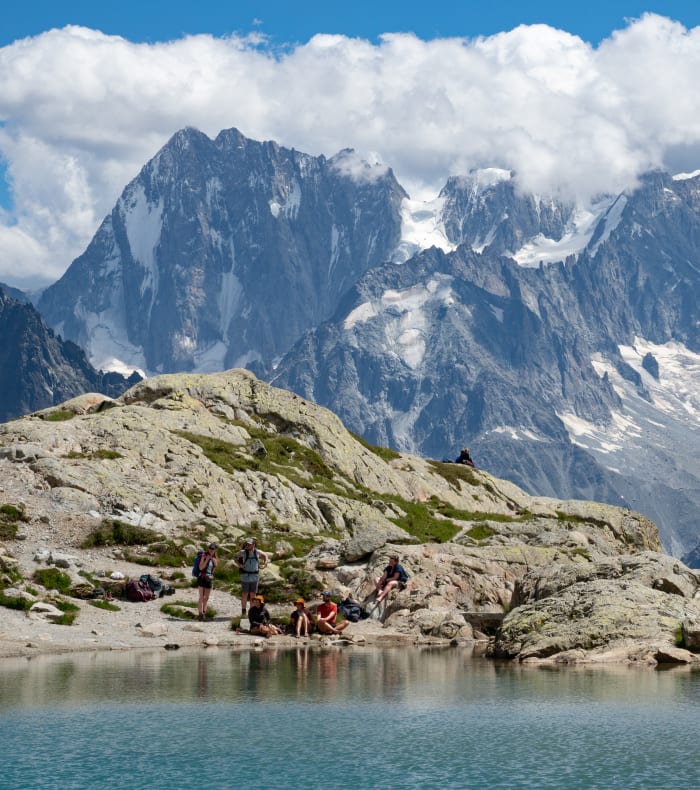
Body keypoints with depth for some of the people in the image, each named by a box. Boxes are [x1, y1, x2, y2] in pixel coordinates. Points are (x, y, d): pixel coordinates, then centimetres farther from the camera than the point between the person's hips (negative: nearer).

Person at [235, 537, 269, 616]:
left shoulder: (257, 552, -1)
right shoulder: (243, 552, -6)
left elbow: (265, 555, 18)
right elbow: (235, 557, 9)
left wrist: (264, 564, 7)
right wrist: (239, 564, -5)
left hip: (255, 576, 2)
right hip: (245, 576, -2)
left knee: (253, 594, 6)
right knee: (245, 594, -1)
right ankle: (243, 611, 5)